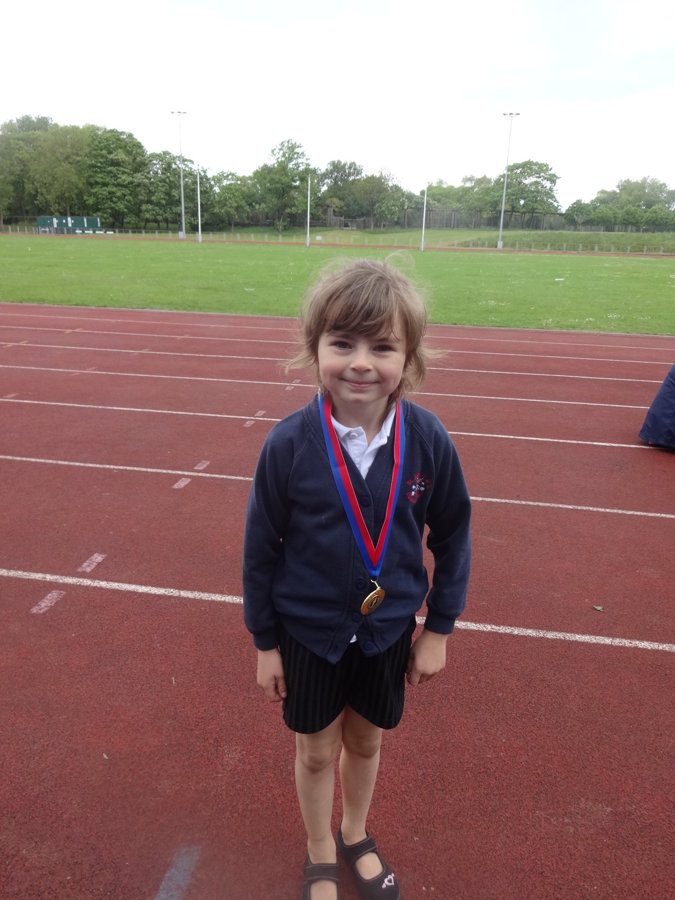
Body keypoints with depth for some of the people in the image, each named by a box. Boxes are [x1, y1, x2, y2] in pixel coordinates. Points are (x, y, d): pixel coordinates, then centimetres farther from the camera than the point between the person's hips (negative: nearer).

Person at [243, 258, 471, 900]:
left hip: (389, 627, 2)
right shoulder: (289, 444, -22)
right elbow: (260, 547, -10)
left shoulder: (428, 440, -18)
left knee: (365, 740, 24)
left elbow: (451, 536, -4)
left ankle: (356, 836, 55)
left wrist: (438, 629, 1)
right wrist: (265, 642, -2)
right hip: (308, 631, -1)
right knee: (316, 751, 19)